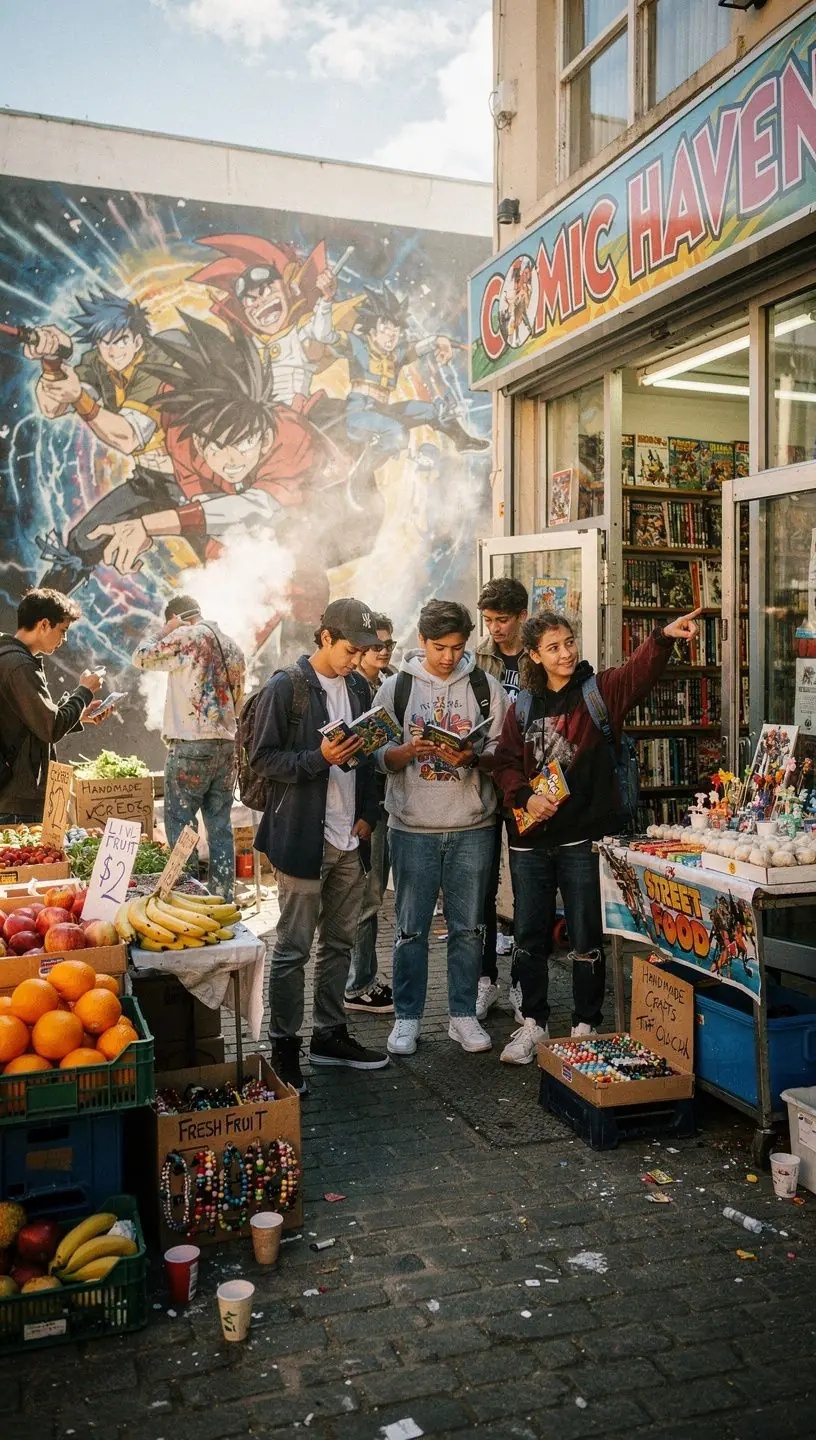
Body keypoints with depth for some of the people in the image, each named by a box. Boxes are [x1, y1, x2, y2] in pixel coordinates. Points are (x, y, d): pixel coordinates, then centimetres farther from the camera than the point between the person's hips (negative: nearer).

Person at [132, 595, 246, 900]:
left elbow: (140, 657, 2)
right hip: (227, 745, 7)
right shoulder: (232, 646, 17)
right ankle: (223, 898, 12)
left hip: (190, 745, -7)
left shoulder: (186, 637, -6)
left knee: (180, 824, -2)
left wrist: (164, 632, 14)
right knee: (220, 827, 9)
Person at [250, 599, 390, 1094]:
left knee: (340, 941, 14)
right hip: (304, 839, -6)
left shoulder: (359, 688, 11)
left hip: (350, 840, 6)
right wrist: (320, 758, -23)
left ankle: (331, 1034, 28)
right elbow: (264, 758, -10)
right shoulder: (285, 688, -8)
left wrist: (368, 813, 6)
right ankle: (285, 1048, 13)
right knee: (294, 948, 1)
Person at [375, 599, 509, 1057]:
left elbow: (501, 754, 3)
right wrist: (410, 751, -17)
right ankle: (407, 1017, 20)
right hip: (413, 827, 0)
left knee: (468, 927, 9)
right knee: (412, 928, 7)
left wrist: (475, 759, -17)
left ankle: (464, 1015, 22)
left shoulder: (487, 687, 4)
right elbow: (380, 757, 3)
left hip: (472, 827, 1)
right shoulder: (396, 688, 3)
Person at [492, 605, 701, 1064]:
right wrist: (525, 797, -12)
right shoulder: (524, 706, 8)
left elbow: (640, 672, -21)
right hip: (531, 838, 3)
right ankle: (533, 1023, 27)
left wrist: (664, 637, -40)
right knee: (529, 936, 11)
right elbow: (506, 763, 7)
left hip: (585, 836, -3)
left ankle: (585, 1027, 22)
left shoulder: (600, 692, -2)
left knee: (587, 938, 6)